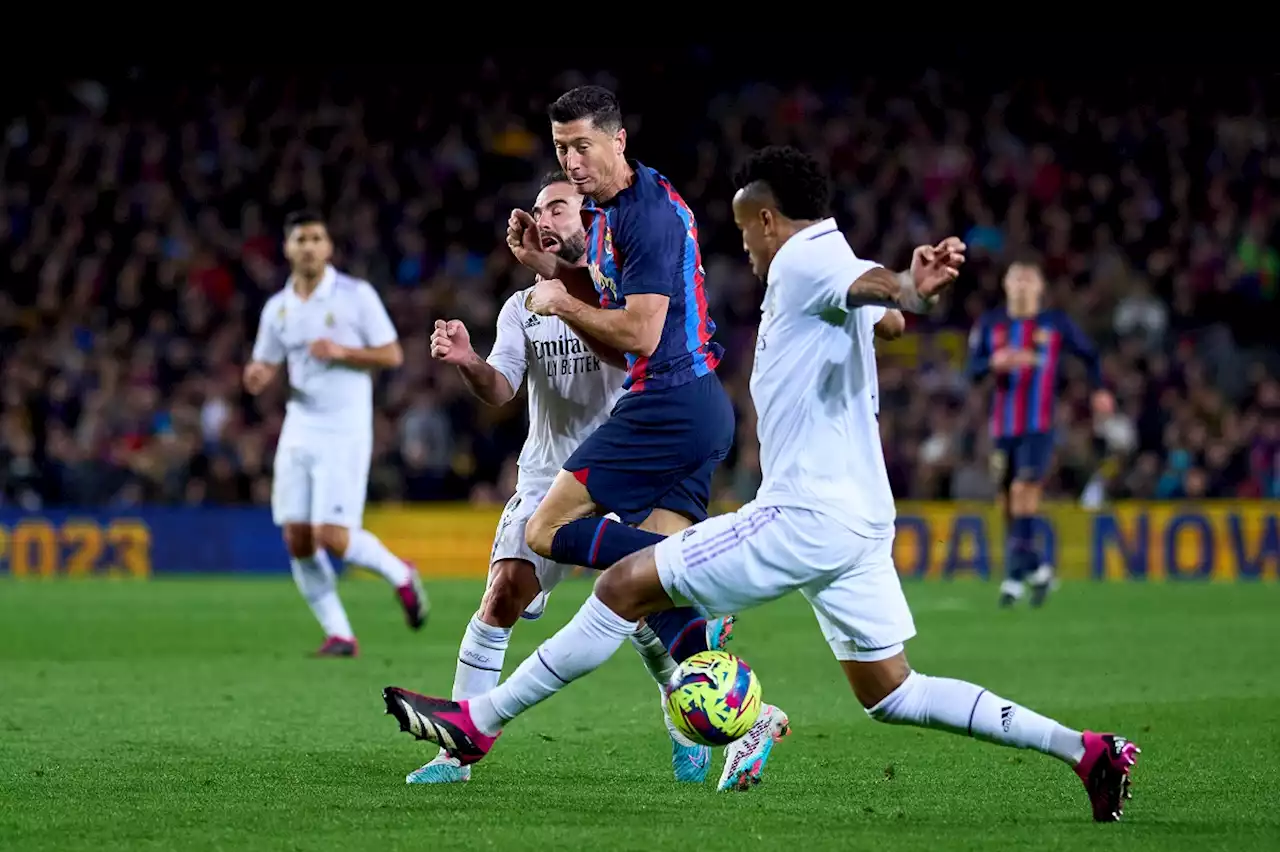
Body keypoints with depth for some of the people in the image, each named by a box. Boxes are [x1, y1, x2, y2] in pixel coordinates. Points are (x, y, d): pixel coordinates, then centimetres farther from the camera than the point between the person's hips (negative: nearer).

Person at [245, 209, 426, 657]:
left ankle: (399, 574, 15)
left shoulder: (357, 295, -5)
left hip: (345, 430, -5)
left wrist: (342, 352, -18)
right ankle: (338, 634, 8)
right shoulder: (277, 308, 8)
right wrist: (256, 377, -9)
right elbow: (266, 366, 15)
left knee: (333, 537, -13)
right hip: (300, 428, 5)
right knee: (297, 540, -3)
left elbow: (392, 355, -4)